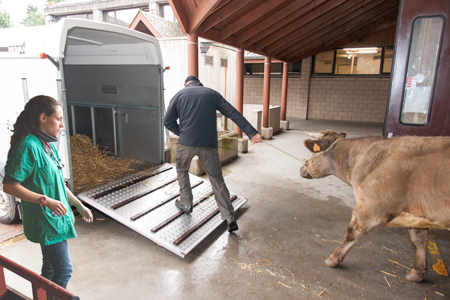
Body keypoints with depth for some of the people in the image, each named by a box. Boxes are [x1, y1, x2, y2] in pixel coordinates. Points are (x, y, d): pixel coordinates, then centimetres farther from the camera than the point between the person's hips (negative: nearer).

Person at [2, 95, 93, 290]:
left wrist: (79, 205, 16)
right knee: (64, 270, -1)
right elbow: (9, 186, -21)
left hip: (56, 217, 9)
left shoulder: (48, 144, 8)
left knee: (51, 268, 20)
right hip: (45, 219, -9)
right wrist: (45, 200, -27)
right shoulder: (28, 146, -19)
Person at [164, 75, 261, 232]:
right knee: (217, 179, 8)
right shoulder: (212, 94, 12)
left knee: (182, 171, 27)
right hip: (208, 144, 1)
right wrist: (251, 133, -1)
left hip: (186, 143, -1)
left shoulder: (179, 95, 10)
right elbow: (233, 113, 3)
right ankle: (229, 217, 5)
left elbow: (168, 121, 7)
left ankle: (186, 203, 34)